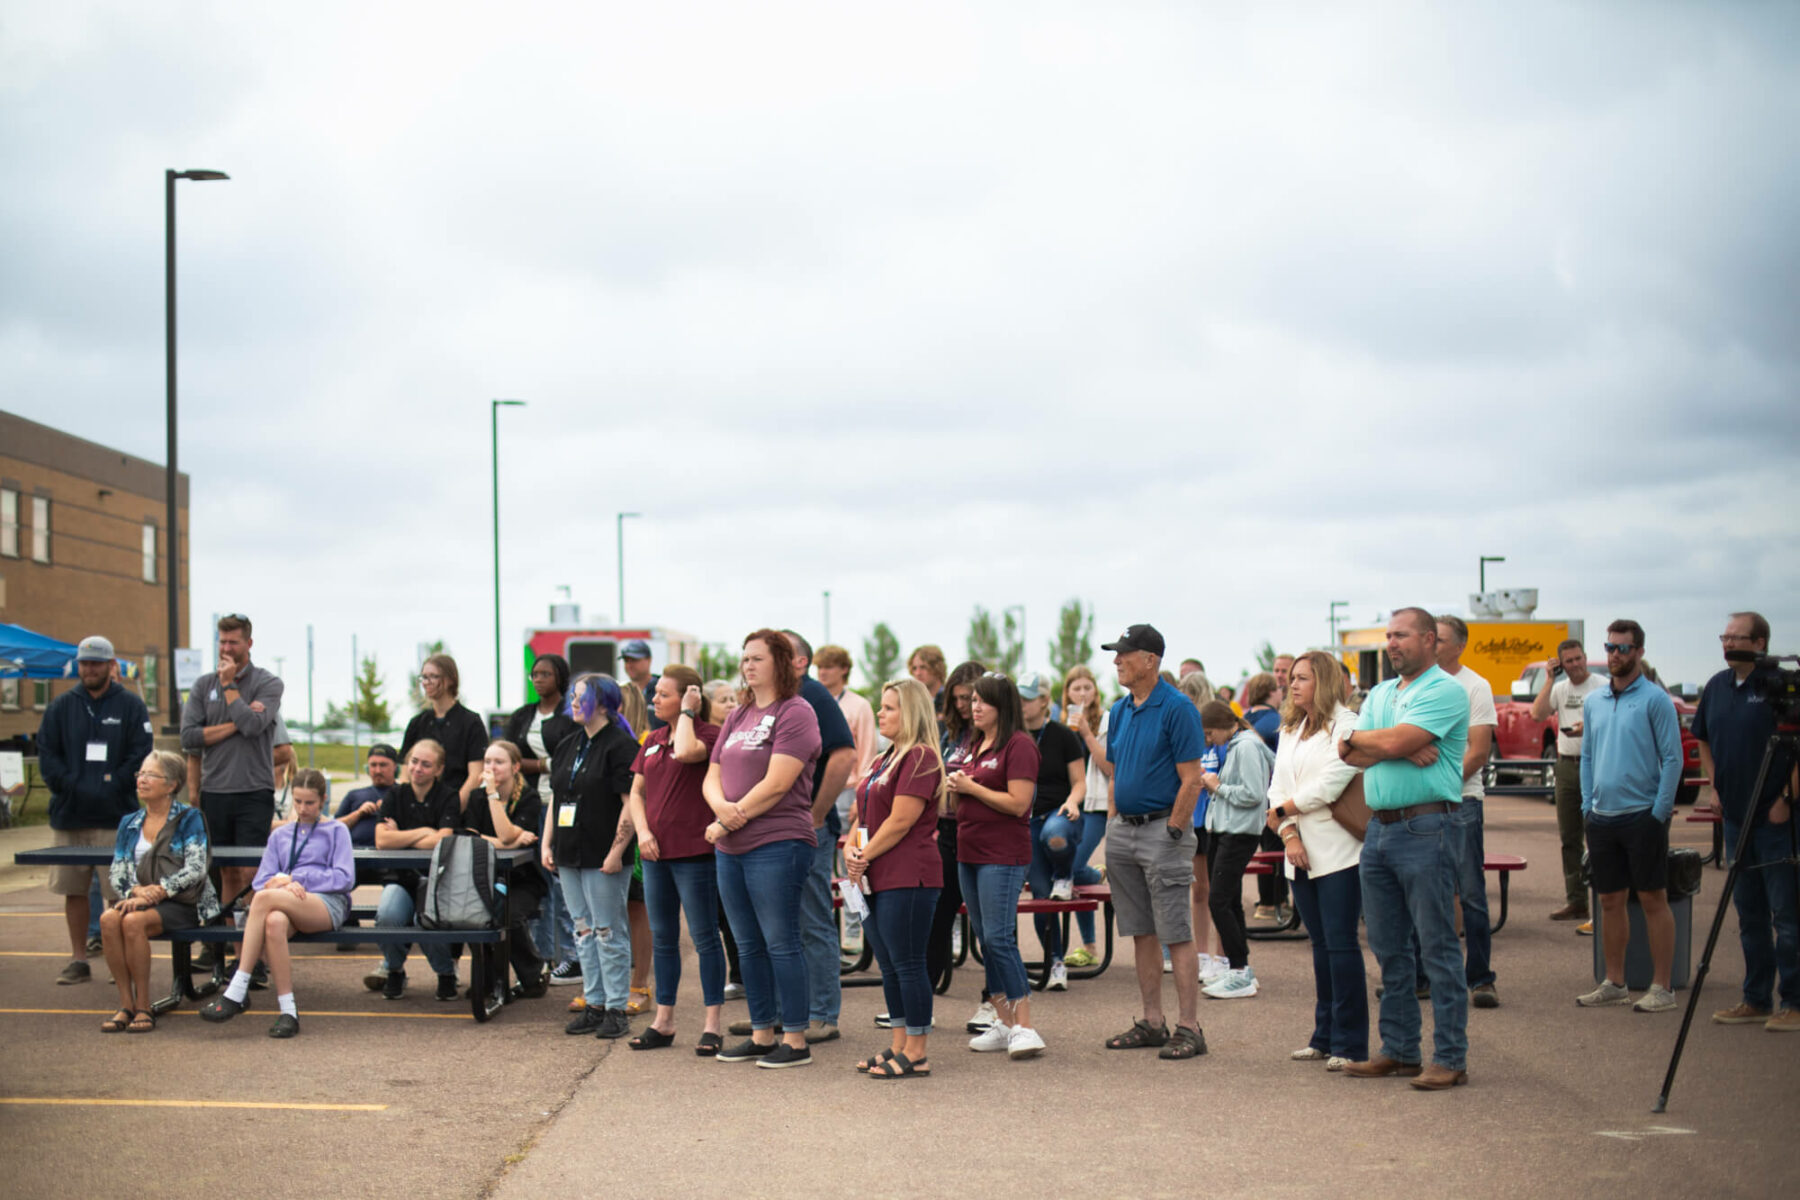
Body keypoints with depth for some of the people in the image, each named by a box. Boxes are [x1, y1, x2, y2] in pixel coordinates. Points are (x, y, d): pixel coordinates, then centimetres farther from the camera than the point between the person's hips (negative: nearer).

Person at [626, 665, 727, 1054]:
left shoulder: (708, 733, -7)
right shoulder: (652, 740, 13)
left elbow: (686, 751, -29)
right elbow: (636, 791, 15)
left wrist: (686, 712, -13)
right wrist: (643, 832, -2)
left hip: (694, 851, -7)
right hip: (656, 851, 7)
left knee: (705, 937, -1)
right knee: (662, 938, 13)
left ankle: (712, 1025, 4)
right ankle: (663, 1022, 21)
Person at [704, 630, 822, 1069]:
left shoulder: (795, 713, -8)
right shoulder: (737, 716, 17)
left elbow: (776, 785, -16)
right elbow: (712, 777, 14)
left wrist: (727, 822, -11)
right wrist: (722, 806, -9)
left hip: (777, 845, -8)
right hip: (731, 849, 8)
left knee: (781, 942, -4)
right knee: (748, 945, 12)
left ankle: (795, 1040, 2)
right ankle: (761, 1035, 21)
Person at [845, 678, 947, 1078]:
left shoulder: (921, 757, -11)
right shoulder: (884, 760, 19)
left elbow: (901, 820, -16)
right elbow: (865, 813, 20)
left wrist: (865, 855, -10)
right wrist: (851, 847, 1)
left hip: (908, 877, -10)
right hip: (877, 879, 10)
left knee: (908, 963, -6)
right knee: (890, 965, 12)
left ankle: (917, 1052, -1)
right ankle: (900, 1045, 19)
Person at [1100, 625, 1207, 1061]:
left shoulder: (1177, 709, -11)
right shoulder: (1120, 710, 12)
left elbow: (1191, 780, -14)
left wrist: (1172, 832, -16)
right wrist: (1113, 825, 12)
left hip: (1162, 831, -8)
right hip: (1123, 830, 8)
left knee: (1176, 934, -5)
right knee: (1140, 932, 11)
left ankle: (1189, 1027, -2)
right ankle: (1152, 1021, 19)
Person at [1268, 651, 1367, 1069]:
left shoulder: (1346, 726, -6)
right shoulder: (1290, 732, 18)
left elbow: (1328, 786, -14)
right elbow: (1278, 787, 12)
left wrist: (1283, 812, -3)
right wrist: (1289, 835, -3)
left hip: (1339, 852, -7)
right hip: (1303, 855, 7)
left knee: (1341, 944, -8)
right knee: (1320, 945, 10)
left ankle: (1350, 1044, -4)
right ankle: (1325, 1038, 15)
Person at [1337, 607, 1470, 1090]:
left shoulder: (1445, 691, -8)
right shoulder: (1380, 694, 18)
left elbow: (1394, 742, -18)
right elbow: (1349, 753, 5)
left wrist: (1357, 735, 2)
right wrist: (1403, 751, -11)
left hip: (1425, 828, -8)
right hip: (1379, 828, 8)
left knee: (1438, 946, -5)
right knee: (1389, 947, 12)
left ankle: (1450, 1058, -1)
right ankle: (1399, 1050, 20)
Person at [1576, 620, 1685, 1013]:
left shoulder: (1655, 699, -6)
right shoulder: (1593, 701, 12)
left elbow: (1672, 758, -8)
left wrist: (1660, 810, -13)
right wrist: (1587, 804, 9)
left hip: (1643, 815, -6)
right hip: (1602, 817, 6)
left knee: (1653, 900, -2)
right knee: (1610, 901, 11)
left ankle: (1661, 988, 3)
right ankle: (1614, 983, 20)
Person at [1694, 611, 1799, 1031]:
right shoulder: (1717, 686, 9)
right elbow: (1704, 740, 22)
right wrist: (1714, 787, 11)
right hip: (1736, 816, 7)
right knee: (1749, 914, 13)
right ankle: (1756, 1000, 21)